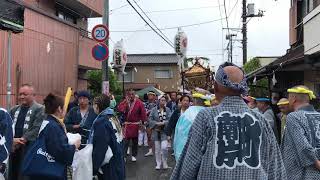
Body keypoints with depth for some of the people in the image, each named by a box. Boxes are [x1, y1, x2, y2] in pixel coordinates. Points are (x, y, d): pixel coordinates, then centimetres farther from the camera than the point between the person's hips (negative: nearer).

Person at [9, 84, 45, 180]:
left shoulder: (40, 109, -5)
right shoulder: (14, 110, 16)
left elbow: (37, 129, -14)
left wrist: (22, 140, -17)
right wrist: (12, 140, -8)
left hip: (30, 150, -6)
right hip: (13, 148, 6)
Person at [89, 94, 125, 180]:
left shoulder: (101, 122, -19)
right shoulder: (114, 119, 5)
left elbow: (99, 149, -22)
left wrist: (93, 168, -15)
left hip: (108, 167, -8)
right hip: (118, 164, 8)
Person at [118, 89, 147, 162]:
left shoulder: (139, 102, -5)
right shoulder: (125, 102, 0)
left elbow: (143, 113, -4)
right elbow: (120, 109, -15)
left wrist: (143, 122, -6)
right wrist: (126, 102, -19)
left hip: (135, 125, 0)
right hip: (127, 124, 0)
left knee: (135, 141, 12)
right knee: (125, 140, -3)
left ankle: (133, 155, 25)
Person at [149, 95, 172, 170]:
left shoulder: (167, 109, 1)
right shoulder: (154, 109, -1)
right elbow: (150, 119, -3)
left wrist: (162, 123, -17)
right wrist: (157, 123, -16)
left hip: (165, 131, -1)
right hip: (156, 131, 1)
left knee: (164, 147, -10)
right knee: (157, 148, 8)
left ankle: (164, 163, 11)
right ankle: (158, 164, 22)